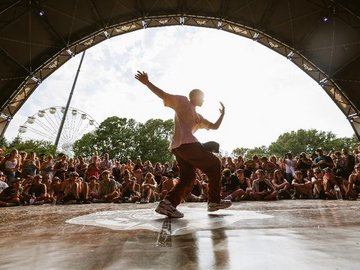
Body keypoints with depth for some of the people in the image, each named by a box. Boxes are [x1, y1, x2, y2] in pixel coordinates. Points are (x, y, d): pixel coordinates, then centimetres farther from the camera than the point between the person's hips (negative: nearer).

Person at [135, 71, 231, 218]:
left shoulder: (198, 117, 31)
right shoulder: (182, 101, 11)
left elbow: (214, 126, 31)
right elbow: (163, 95, 4)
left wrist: (222, 114, 24)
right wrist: (147, 83, -2)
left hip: (179, 146, 9)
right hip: (186, 143, -9)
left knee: (187, 178, 7)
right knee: (214, 164, 1)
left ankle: (167, 204, -2)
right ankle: (214, 201, 8)